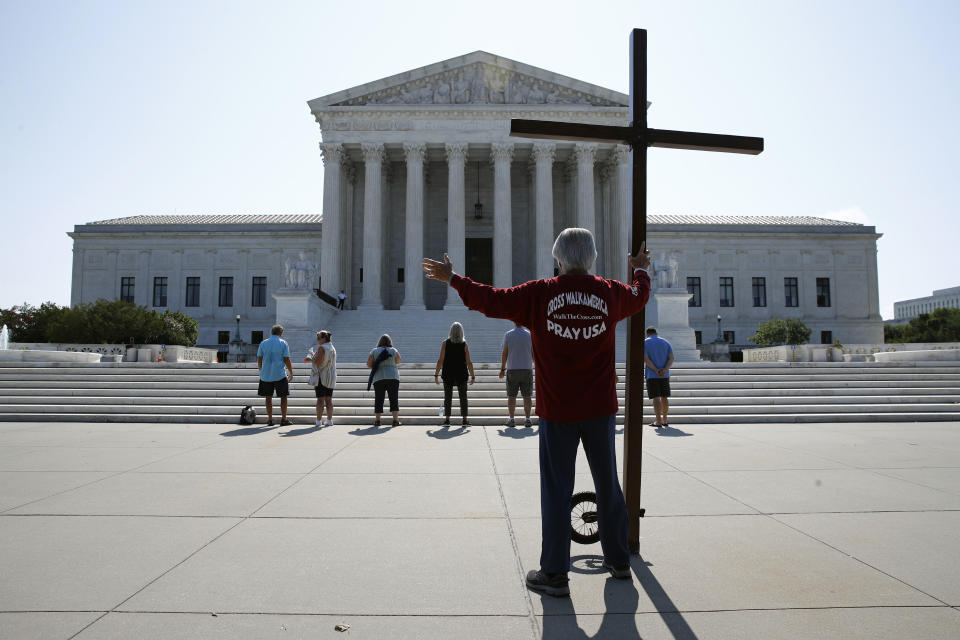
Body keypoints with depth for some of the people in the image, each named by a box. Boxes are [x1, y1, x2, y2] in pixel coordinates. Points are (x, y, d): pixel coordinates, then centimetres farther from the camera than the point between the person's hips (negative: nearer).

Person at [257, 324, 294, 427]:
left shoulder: (263, 343, 5)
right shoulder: (283, 343, -3)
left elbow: (259, 360, 5)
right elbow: (287, 360, -6)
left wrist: (261, 371, 20)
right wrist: (291, 373, 3)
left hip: (265, 375, 3)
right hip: (279, 375, -3)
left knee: (268, 397, 9)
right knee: (283, 397, 6)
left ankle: (270, 419, 11)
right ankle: (283, 419, 6)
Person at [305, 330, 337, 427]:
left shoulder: (322, 348, -12)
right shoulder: (332, 348, 14)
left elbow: (318, 362, -18)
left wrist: (310, 358, 0)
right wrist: (312, 359, 20)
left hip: (321, 376, -7)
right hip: (330, 377, 7)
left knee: (320, 399, -3)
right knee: (329, 399, 7)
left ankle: (319, 420, 0)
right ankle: (329, 420, 4)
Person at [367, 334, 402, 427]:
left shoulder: (374, 351, 4)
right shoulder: (394, 351, 4)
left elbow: (368, 364, 3)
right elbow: (398, 361, 19)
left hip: (379, 378, 0)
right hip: (393, 377, 0)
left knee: (379, 399, 5)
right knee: (394, 399, 2)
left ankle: (377, 420, 3)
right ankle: (395, 420, -4)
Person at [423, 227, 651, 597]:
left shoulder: (540, 294, -7)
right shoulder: (610, 292, 2)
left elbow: (490, 300, -1)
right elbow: (639, 295, 24)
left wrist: (451, 279, 14)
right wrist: (641, 269, 47)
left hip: (557, 411, -3)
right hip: (600, 409, 3)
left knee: (556, 490, 4)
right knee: (608, 484, 16)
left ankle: (554, 574, 12)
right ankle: (618, 561, 30)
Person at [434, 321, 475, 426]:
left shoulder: (445, 343, -4)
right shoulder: (464, 345, -3)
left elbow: (440, 360, -8)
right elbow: (469, 362, -6)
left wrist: (436, 375, -3)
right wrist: (473, 376, 2)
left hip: (448, 374, 0)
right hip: (461, 374, 0)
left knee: (448, 397, 6)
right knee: (463, 397, 7)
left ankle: (447, 419, 4)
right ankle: (464, 419, 5)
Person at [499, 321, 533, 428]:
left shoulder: (508, 335, -2)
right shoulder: (529, 334, 0)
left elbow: (504, 353, -1)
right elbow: (534, 353, 1)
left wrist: (502, 369, 7)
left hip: (512, 370, 0)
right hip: (527, 369, 1)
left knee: (511, 396, 4)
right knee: (527, 395, 4)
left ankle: (511, 419, 2)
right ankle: (527, 419, 3)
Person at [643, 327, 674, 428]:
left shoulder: (645, 343, 1)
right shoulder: (666, 343, 12)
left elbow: (645, 359, -13)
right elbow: (671, 358, -1)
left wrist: (656, 370, -16)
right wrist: (665, 370, -14)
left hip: (651, 375, -4)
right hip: (665, 375, 4)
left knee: (655, 397, -5)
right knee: (664, 397, 11)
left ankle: (658, 421, -11)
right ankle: (665, 420, 18)